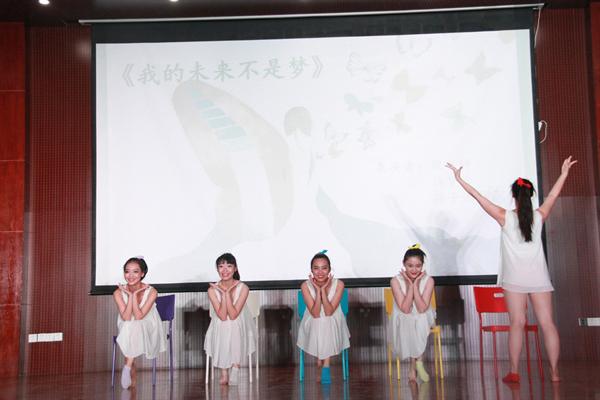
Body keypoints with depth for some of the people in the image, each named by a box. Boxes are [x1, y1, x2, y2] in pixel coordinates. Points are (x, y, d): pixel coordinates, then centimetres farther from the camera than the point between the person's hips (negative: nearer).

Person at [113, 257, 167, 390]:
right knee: (128, 328, -29)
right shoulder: (119, 293, -10)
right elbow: (126, 318, -18)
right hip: (127, 332, 2)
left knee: (136, 327, -31)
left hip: (148, 331, -2)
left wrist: (135, 294, -23)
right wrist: (130, 295, -22)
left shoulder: (151, 292, -15)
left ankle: (128, 367, -19)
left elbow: (138, 316, -22)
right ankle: (132, 378, -16)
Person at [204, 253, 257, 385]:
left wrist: (227, 293, -23)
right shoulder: (213, 290, -10)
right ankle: (224, 372, -8)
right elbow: (222, 316, -15)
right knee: (222, 337, -25)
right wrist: (223, 294, -22)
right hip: (220, 328, 1)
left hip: (238, 327, -1)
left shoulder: (243, 288, -13)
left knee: (234, 335, -28)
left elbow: (233, 315, -18)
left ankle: (234, 369, -10)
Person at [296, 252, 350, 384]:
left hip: (333, 323, 0)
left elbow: (329, 312, -20)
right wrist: (318, 290, -26)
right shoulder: (306, 286, -16)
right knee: (318, 324, -27)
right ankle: (325, 364, -6)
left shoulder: (338, 284, -17)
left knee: (326, 324, -27)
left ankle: (325, 365, -13)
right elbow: (315, 314, -20)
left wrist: (323, 290, -26)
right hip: (313, 325, 0)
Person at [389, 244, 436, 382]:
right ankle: (418, 362, -12)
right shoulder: (396, 281, -14)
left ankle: (414, 366, -13)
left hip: (423, 319, 2)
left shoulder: (428, 280, -10)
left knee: (419, 324, -31)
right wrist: (410, 285, -23)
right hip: (403, 320, -1)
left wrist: (416, 285, -22)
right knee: (409, 326, -33)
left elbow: (422, 309, -18)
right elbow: (405, 309, -19)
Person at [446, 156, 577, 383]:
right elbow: (553, 195, 19)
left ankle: (514, 372, -1)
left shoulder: (505, 217, -4)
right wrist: (564, 173, 33)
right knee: (547, 323, 2)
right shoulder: (539, 216, 3)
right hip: (538, 277, 2)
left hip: (515, 278, -2)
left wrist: (459, 179, 3)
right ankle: (554, 371, 3)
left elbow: (479, 198, -3)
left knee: (517, 323, -2)